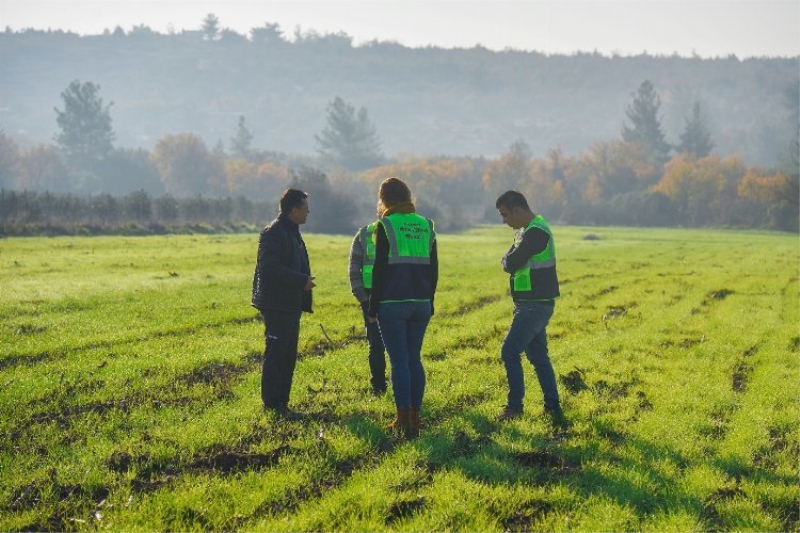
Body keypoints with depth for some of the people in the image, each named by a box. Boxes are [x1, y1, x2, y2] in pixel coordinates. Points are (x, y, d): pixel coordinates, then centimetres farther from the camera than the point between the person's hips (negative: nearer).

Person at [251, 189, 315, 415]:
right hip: (276, 305, -10)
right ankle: (271, 403, -1)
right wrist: (301, 281, -20)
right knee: (275, 355, -6)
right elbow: (270, 267, -24)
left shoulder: (292, 233, 18)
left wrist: (304, 281, 11)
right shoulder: (273, 233, -14)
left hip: (291, 305, 10)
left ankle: (281, 402, 18)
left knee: (288, 356, 12)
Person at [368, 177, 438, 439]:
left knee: (399, 361, -3)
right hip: (421, 304, 5)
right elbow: (433, 269, 12)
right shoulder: (426, 225, 10)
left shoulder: (386, 226, -6)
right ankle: (415, 417, 14)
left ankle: (404, 421, -3)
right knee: (414, 359, 12)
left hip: (393, 303, -5)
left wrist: (373, 308, -3)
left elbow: (379, 269, -8)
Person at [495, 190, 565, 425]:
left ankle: (515, 406, -5)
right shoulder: (526, 231, 15)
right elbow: (510, 262, 12)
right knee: (538, 355, 14)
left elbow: (510, 264, -21)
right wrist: (511, 261, -8)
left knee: (510, 351, -10)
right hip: (533, 304, 11)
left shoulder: (535, 233, -19)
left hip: (535, 306, -11)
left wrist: (508, 260, -1)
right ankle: (553, 407, 17)